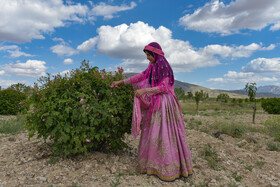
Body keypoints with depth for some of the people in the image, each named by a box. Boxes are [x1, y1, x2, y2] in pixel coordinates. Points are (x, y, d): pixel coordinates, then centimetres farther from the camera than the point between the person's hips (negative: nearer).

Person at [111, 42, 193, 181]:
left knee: (165, 133, -5)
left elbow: (164, 87, -18)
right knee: (153, 132, 12)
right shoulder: (153, 66, 13)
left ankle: (171, 168, 8)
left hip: (164, 104, -9)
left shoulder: (164, 66, -12)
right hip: (155, 103, 9)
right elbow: (140, 77, 16)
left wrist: (144, 91, -20)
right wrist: (121, 81, 15)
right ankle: (156, 163, 26)